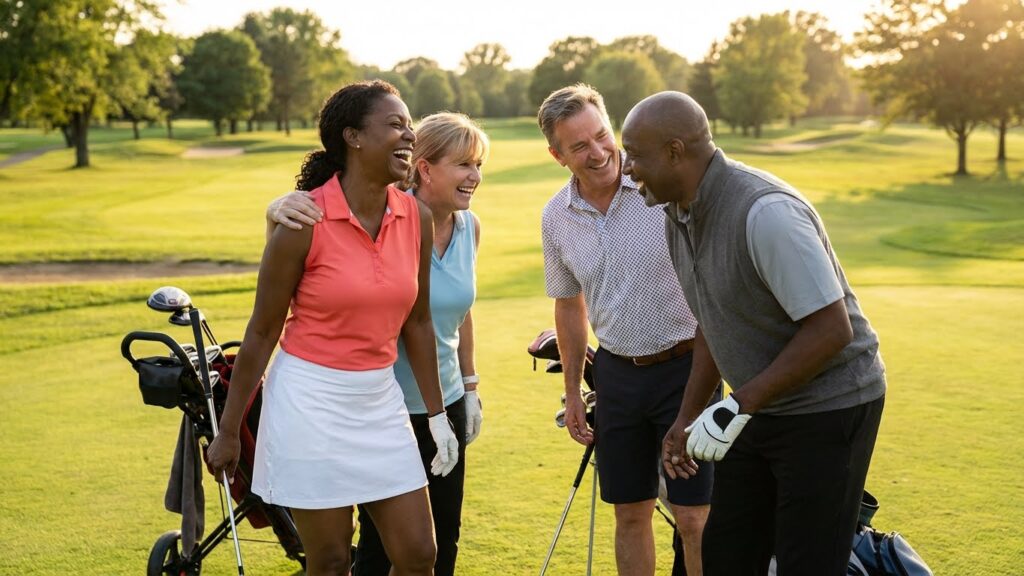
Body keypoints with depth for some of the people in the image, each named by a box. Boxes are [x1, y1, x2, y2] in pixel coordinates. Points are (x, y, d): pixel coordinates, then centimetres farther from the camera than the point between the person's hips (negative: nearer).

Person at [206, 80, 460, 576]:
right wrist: (228, 432, -3)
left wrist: (437, 414, 12)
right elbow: (262, 332, -8)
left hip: (380, 403, 5)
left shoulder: (417, 218, -1)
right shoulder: (306, 221, -15)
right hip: (311, 403, -5)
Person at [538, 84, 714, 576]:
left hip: (685, 365, -4)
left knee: (693, 517, -2)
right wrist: (572, 392, 15)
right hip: (617, 373, 4)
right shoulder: (556, 216, 1)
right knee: (630, 514, 13)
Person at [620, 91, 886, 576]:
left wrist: (737, 406, -26)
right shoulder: (678, 214, 2)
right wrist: (688, 416, 14)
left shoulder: (765, 212, -27)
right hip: (756, 410, 9)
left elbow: (830, 330, -27)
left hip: (827, 408, -9)